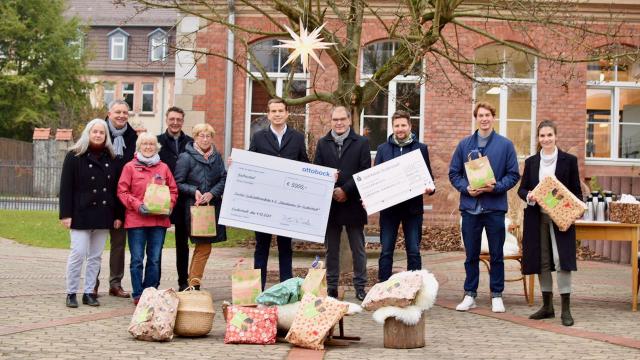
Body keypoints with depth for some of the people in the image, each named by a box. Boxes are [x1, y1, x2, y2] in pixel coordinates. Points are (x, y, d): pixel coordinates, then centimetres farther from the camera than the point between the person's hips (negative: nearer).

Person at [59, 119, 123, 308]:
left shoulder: (110, 159, 11)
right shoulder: (74, 156, 0)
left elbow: (116, 188, 12)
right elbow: (66, 187, -4)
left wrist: (118, 214, 7)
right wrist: (66, 214, -11)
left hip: (103, 215, 4)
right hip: (81, 214, -4)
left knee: (96, 256, 6)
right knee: (78, 253, -7)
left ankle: (89, 292, 13)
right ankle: (71, 293, 3)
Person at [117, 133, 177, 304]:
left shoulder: (163, 168, 11)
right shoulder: (130, 167, 2)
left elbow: (173, 190, 14)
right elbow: (122, 191, -1)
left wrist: (169, 205, -4)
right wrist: (137, 205, -14)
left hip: (159, 219, 3)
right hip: (136, 219, -3)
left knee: (155, 260, 7)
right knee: (137, 259, 1)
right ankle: (138, 295, 8)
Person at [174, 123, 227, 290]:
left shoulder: (217, 157, 10)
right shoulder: (186, 157, -5)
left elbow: (224, 179, 7)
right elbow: (178, 183, -5)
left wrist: (212, 193, -9)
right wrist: (194, 191, -18)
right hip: (194, 207, -5)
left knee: (201, 247, 9)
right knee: (204, 248, -9)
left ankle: (192, 282, 18)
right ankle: (194, 285, -2)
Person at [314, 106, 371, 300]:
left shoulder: (361, 142, 2)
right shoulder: (322, 143, 9)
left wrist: (346, 190, -14)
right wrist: (330, 192, -11)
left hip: (353, 203, -2)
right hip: (329, 203, 2)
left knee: (358, 249, 4)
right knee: (331, 249, 8)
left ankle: (360, 287, 10)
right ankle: (332, 287, 14)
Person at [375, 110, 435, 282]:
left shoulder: (421, 148, 5)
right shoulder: (383, 148, 8)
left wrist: (430, 188, -14)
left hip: (413, 206, -1)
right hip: (388, 206, 1)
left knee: (414, 250, 3)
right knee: (386, 251, 3)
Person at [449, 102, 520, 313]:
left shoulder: (505, 145, 2)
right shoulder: (464, 144, 6)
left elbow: (513, 175, 0)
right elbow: (454, 173, 6)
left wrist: (496, 187, -15)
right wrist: (466, 188, -10)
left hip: (495, 207, -1)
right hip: (470, 207, 1)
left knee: (497, 254, 6)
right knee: (471, 254, 8)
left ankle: (497, 295, 15)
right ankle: (470, 295, 17)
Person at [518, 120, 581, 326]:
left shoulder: (569, 160, 2)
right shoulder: (531, 162, 10)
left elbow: (576, 191, 3)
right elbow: (522, 188, 12)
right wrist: (528, 196, -11)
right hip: (537, 218, 3)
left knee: (562, 259, -11)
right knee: (542, 261, 7)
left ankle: (566, 309, -6)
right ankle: (547, 306, 17)